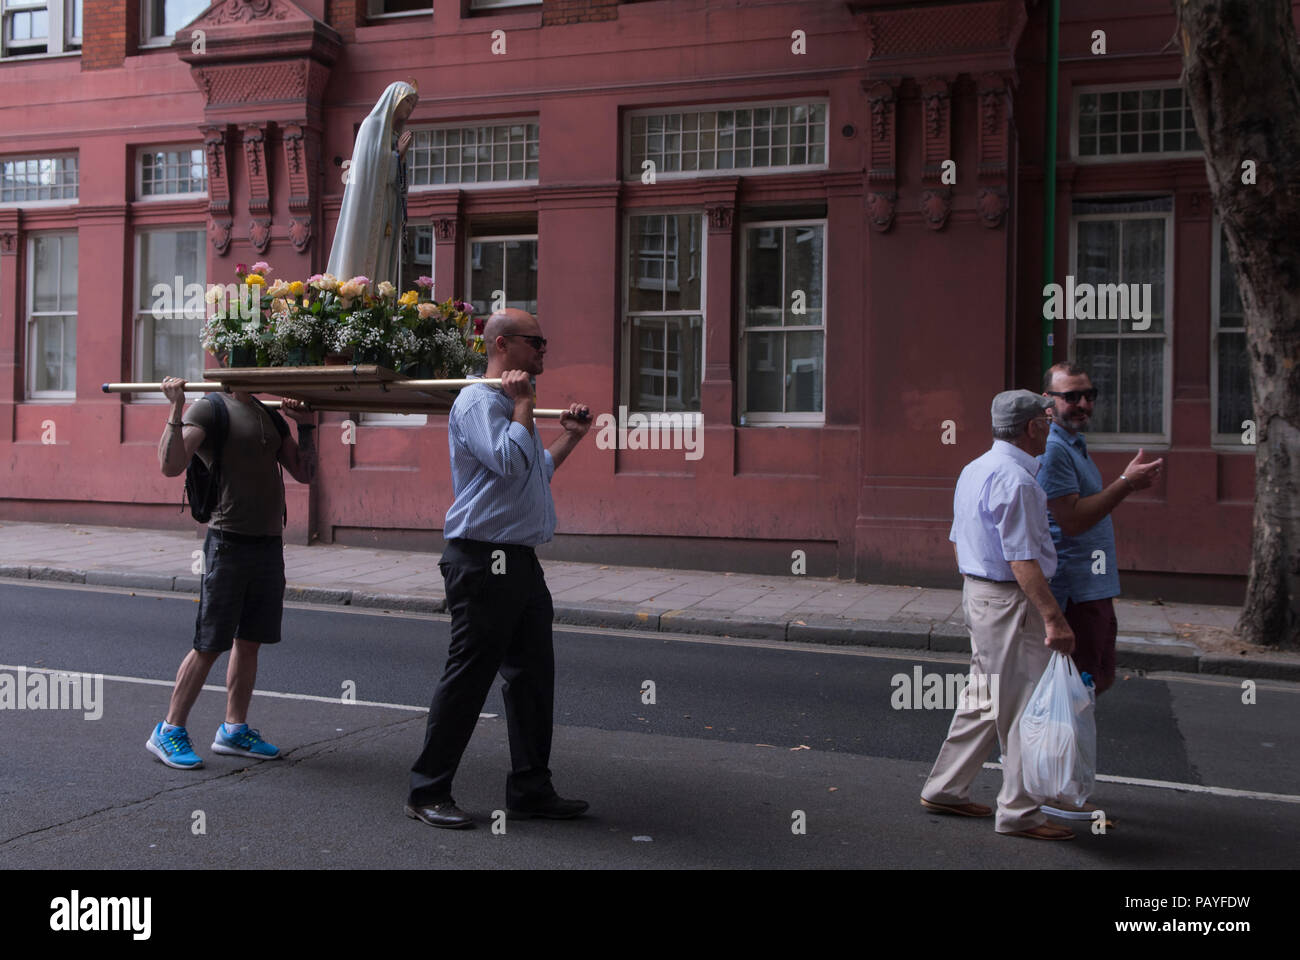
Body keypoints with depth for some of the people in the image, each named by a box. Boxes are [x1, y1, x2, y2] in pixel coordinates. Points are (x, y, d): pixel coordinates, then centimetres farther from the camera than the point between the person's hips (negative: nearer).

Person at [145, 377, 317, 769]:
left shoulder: (271, 417, 16)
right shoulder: (208, 409, -5)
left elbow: (304, 473, 16)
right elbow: (171, 465, -18)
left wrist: (306, 427, 6)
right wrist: (175, 408, -23)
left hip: (269, 544, 7)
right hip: (230, 542, -7)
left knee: (249, 641, 12)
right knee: (209, 645, -3)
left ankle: (233, 729, 22)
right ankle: (169, 731, 10)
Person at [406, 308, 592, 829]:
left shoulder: (509, 405, 22)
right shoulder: (478, 401, -10)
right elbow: (508, 462, -26)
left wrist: (571, 436, 25)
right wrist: (523, 404, -14)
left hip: (518, 561, 10)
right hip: (483, 560, -10)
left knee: (533, 674, 11)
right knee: (468, 676, -4)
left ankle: (530, 789, 20)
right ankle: (428, 792, 8)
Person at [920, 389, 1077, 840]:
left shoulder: (975, 470, 12)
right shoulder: (1015, 480, -19)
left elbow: (959, 539, 19)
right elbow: (1021, 559, -24)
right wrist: (1052, 617, -24)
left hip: (977, 592, 10)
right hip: (1011, 602, -10)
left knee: (984, 700, 18)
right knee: (1023, 708, -1)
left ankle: (945, 789, 25)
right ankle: (1019, 812, 8)